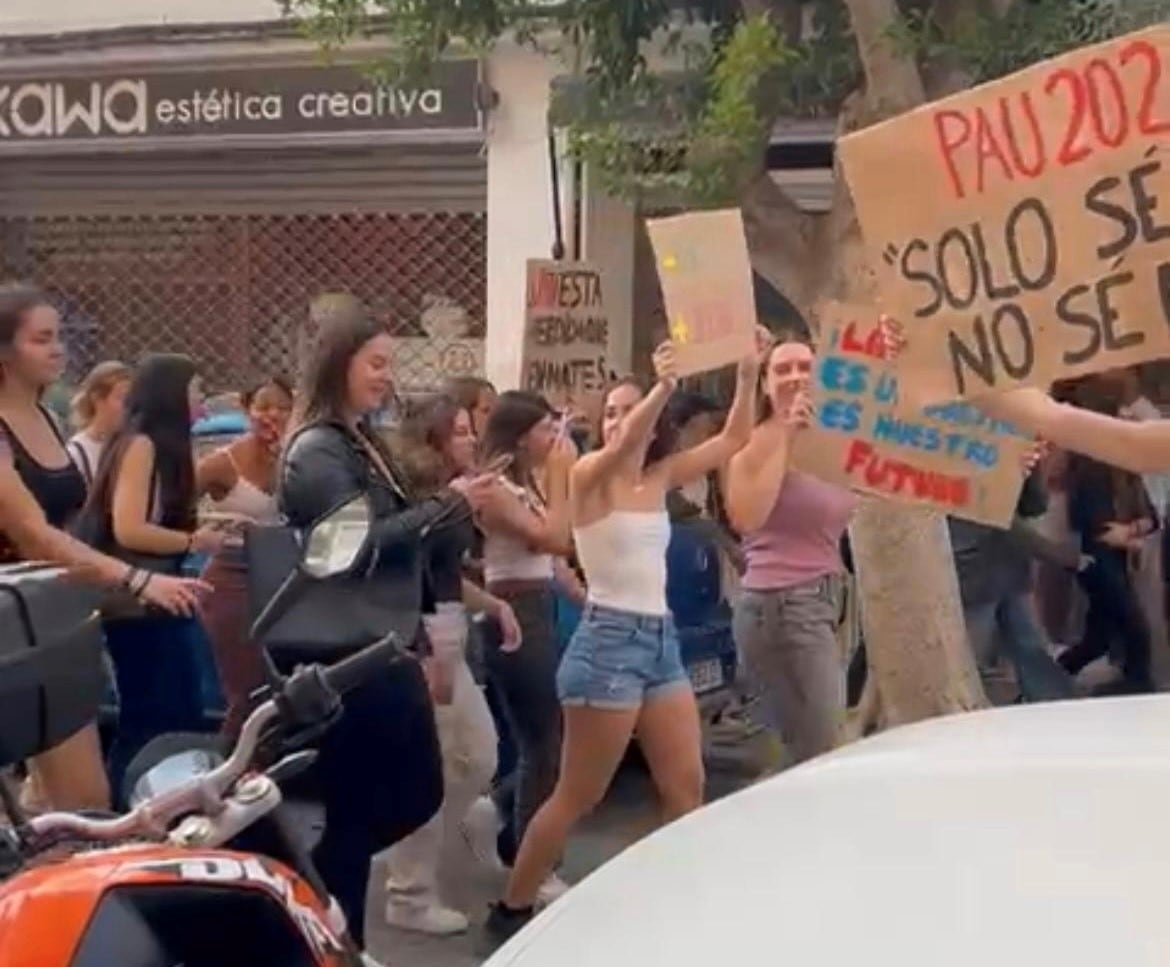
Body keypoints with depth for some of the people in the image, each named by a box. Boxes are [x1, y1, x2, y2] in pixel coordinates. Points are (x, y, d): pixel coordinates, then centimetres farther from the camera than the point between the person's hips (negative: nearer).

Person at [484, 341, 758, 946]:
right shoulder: (590, 476, -7)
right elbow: (620, 447, -29)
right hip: (608, 641, -7)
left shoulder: (661, 479, 10)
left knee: (686, 786, 7)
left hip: (662, 640, 7)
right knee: (577, 796, 0)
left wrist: (748, 375, -4)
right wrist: (664, 387, -43)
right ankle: (511, 909, 12)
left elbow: (733, 441, 8)